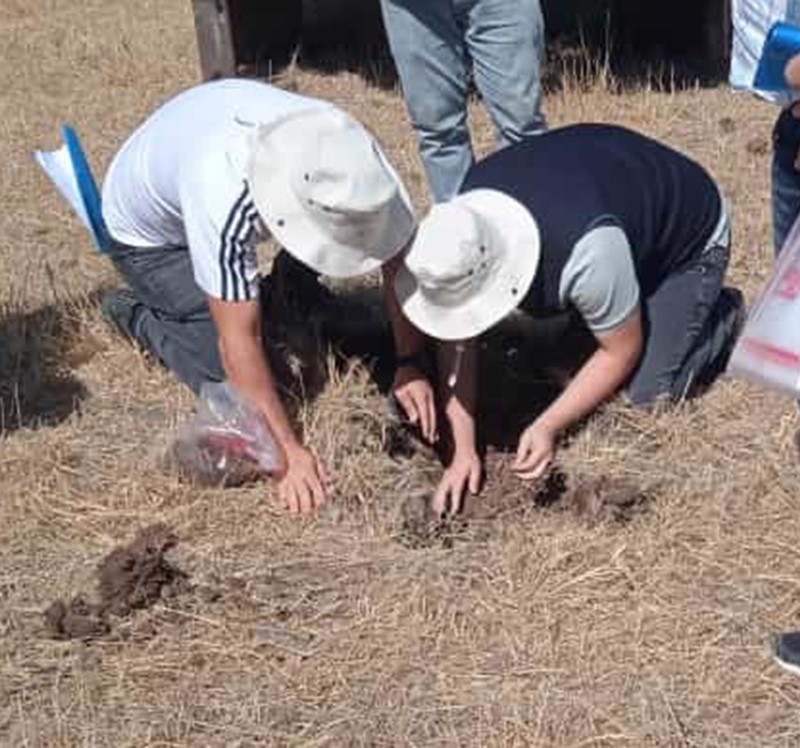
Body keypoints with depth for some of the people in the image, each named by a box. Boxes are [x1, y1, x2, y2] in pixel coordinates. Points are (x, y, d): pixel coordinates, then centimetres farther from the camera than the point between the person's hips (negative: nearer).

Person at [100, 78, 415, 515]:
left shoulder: (348, 153, -32)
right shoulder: (223, 198, -46)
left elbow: (396, 252, -19)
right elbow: (238, 340, -39)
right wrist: (287, 453, -36)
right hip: (149, 231, -6)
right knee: (230, 377, -13)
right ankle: (137, 316, 9)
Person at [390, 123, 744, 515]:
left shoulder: (584, 252, -45)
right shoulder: (463, 218, -26)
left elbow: (621, 352, -26)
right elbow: (459, 344, -17)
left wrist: (548, 427, -29)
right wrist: (464, 451, -19)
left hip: (692, 230, -6)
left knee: (649, 393, -12)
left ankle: (723, 317, 12)